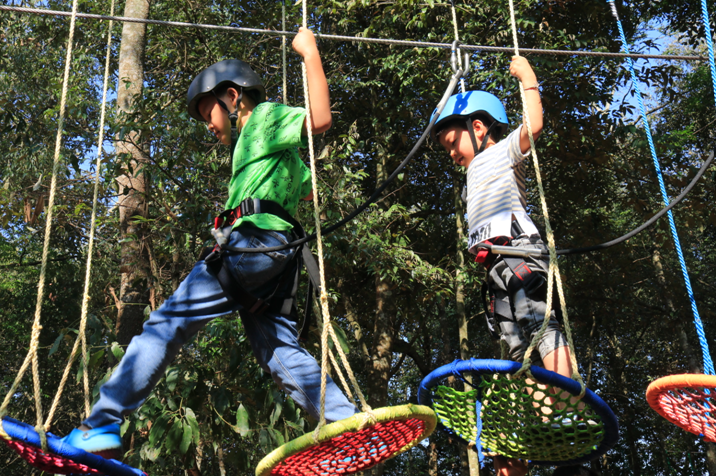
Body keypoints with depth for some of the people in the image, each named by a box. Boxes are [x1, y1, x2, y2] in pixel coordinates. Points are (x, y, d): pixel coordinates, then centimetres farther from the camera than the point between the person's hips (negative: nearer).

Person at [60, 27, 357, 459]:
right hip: (275, 259, 10)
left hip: (253, 241, -10)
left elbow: (321, 120, -8)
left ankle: (102, 427, -15)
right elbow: (310, 190, 44)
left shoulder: (266, 116, 10)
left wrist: (311, 55, -5)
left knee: (168, 323, -11)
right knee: (280, 351, 1)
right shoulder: (268, 147, 36)